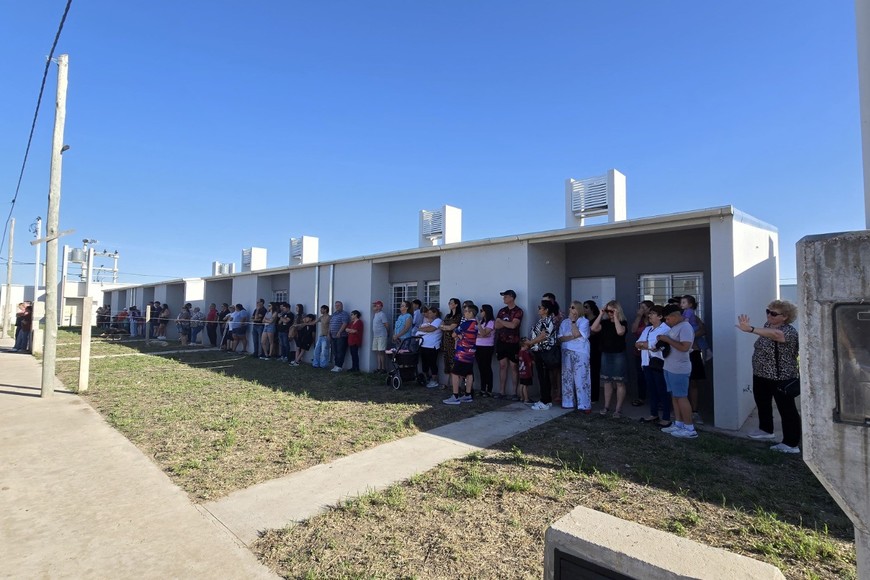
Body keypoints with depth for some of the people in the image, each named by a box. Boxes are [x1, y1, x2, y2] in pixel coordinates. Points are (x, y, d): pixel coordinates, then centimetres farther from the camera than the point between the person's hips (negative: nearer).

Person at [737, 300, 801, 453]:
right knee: (762, 403, 24)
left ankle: (792, 444, 8)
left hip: (781, 378, -9)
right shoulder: (768, 324, 4)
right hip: (761, 375, 10)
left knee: (787, 409, -1)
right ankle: (766, 429, 43)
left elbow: (774, 334, -48)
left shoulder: (789, 331, -24)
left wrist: (750, 329, -60)